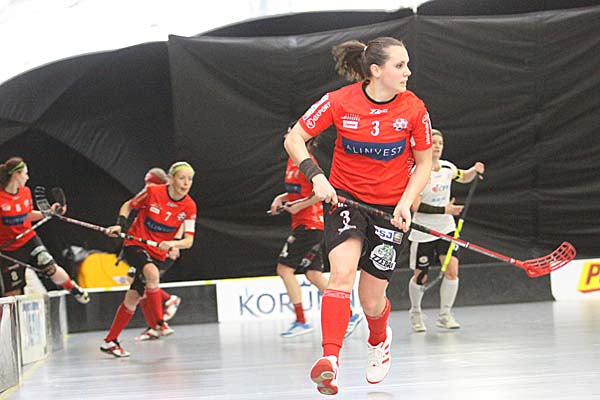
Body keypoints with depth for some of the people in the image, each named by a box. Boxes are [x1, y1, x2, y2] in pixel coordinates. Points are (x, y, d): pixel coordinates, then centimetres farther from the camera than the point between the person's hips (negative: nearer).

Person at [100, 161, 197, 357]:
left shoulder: (189, 206, -8)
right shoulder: (153, 192, -14)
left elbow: (188, 241, -10)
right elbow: (129, 206, 5)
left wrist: (172, 244, -29)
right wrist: (120, 224, -12)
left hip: (158, 253, 3)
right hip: (135, 244, -3)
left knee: (133, 298, 4)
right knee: (152, 273, -35)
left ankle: (110, 341, 18)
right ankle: (158, 323, -22)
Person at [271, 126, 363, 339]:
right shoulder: (293, 161, 14)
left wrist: (298, 207, -16)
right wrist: (282, 198, 10)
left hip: (310, 224, -9)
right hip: (302, 225, 9)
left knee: (285, 268, -8)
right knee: (313, 274, 8)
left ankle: (301, 321, -4)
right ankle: (349, 315, 12)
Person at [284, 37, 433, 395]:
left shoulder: (413, 108, -8)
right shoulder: (340, 102, -12)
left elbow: (424, 164, 2)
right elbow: (294, 139, -3)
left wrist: (406, 202, -13)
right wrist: (316, 176, -18)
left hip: (391, 207, 1)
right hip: (345, 198, -1)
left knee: (372, 301, 3)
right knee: (343, 272, -28)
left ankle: (380, 339, 40)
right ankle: (330, 360, -36)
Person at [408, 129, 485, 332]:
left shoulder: (447, 168, 1)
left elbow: (465, 177, 22)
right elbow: (416, 206, -20)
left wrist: (475, 170, -1)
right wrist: (444, 210, -23)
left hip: (446, 227, 4)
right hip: (423, 231, -4)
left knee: (452, 270, -11)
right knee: (420, 277, 7)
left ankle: (445, 315, 3)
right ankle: (415, 312, 33)